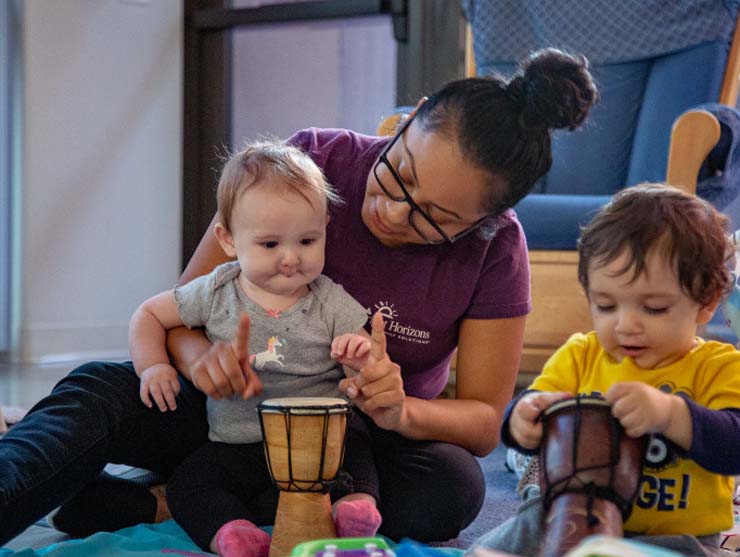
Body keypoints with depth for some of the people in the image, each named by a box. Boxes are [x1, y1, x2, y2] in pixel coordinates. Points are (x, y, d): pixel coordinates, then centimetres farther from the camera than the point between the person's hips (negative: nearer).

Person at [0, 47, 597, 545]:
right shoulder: (315, 161, -16)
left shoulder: (496, 249, -15)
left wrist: (401, 413, -32)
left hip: (366, 437, 0)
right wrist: (201, 357, -37)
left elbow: (484, 420, -10)